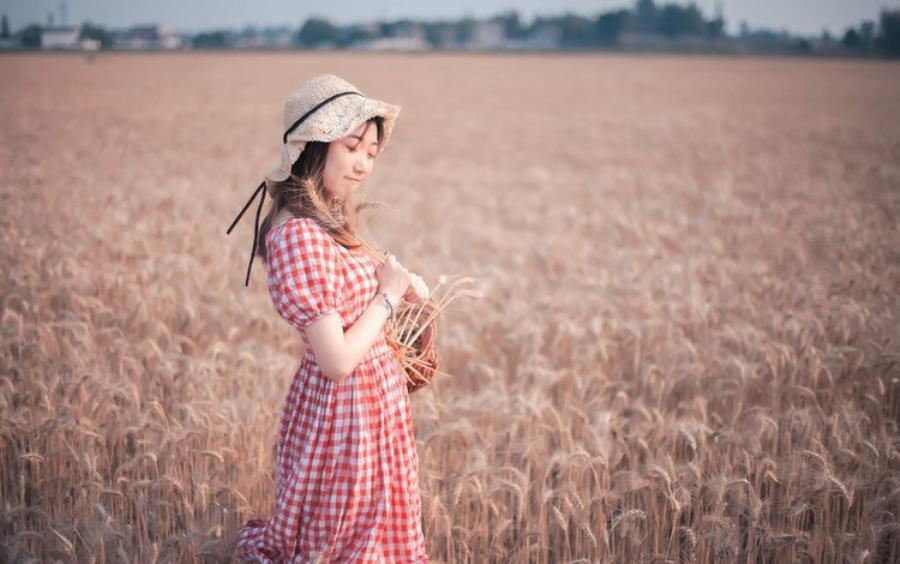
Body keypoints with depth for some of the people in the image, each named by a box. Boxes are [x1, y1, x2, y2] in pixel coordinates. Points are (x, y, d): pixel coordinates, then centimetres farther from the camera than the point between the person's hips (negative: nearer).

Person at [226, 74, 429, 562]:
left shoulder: (330, 220, 4)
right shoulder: (299, 235, -25)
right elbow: (337, 361, -26)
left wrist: (400, 283, 4)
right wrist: (388, 294, -14)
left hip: (373, 400, 9)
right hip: (345, 410, -9)